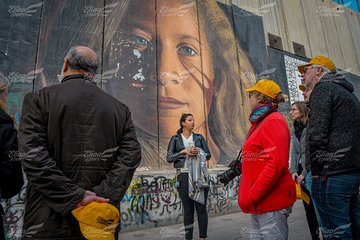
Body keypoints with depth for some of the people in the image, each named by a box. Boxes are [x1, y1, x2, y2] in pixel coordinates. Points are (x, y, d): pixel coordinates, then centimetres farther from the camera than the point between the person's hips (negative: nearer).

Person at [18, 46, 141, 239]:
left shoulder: (39, 99, -3)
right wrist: (103, 195, -11)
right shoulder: (120, 108, 2)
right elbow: (131, 155, -8)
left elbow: (33, 157, -14)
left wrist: (75, 196, -14)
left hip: (50, 223, -2)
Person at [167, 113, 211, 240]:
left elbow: (208, 154, 9)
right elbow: (169, 157, 1)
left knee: (201, 207, 4)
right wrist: (183, 152, -12)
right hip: (184, 175, -1)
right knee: (188, 209, 7)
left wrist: (198, 152, -10)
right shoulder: (175, 139, 5)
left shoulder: (199, 137, 10)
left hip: (199, 175, 1)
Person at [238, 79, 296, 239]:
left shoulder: (274, 121, -12)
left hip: (272, 204, -8)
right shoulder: (260, 123, 14)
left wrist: (250, 196, -19)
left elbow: (276, 163, -23)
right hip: (259, 204, 8)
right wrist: (245, 194, 11)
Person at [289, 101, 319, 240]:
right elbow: (294, 153, 10)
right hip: (301, 173, 7)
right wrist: (293, 171, -4)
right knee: (308, 209, 12)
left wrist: (304, 173, -13)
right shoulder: (295, 131, 14)